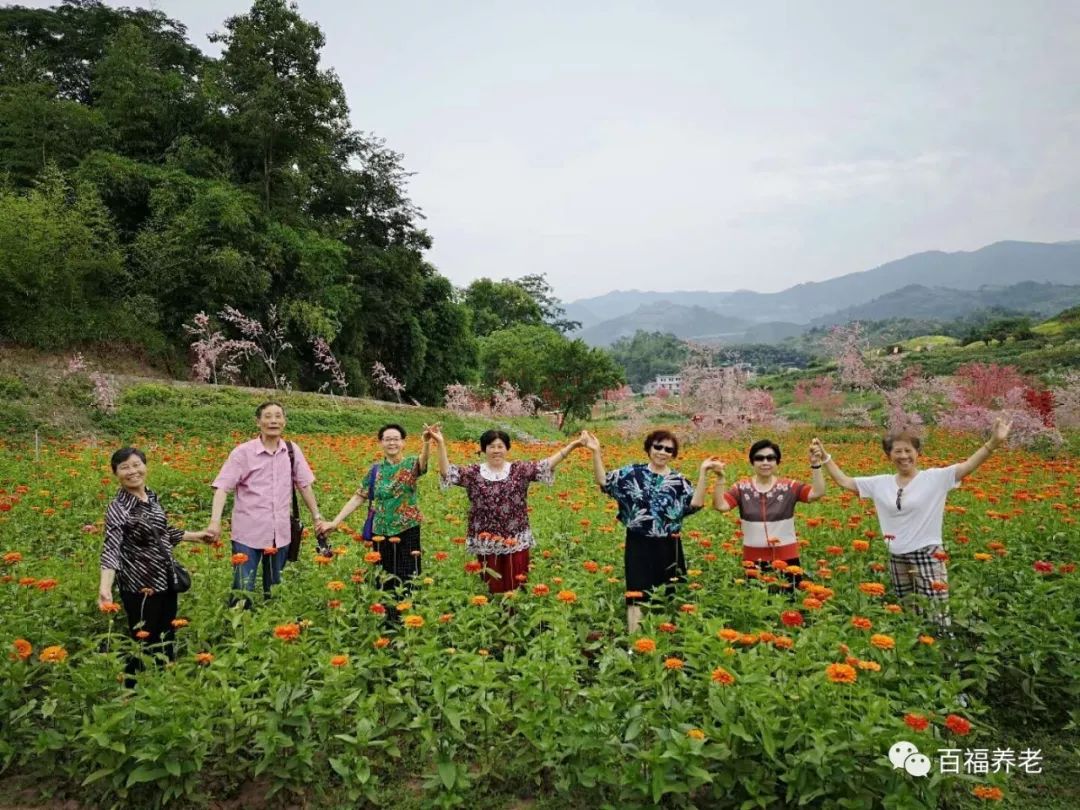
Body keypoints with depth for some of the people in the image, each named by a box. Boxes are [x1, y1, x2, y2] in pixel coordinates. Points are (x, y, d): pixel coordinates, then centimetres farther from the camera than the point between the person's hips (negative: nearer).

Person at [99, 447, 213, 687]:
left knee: (167, 638, 18)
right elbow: (111, 549, -28)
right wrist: (105, 587, -42)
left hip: (166, 581, 7)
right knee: (144, 643, 4)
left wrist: (195, 535, 28)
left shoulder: (152, 497, 4)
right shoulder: (118, 508, -17)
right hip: (140, 587, -7)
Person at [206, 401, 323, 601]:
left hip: (280, 534, 4)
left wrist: (317, 517, 11)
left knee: (275, 589, 16)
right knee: (243, 589, -1)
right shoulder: (243, 452, -9)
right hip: (248, 534, -3)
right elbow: (222, 487, -13)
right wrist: (215, 521, -26)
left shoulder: (292, 450, 2)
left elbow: (304, 485, 10)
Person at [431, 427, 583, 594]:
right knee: (492, 588, 11)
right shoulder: (473, 473, 2)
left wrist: (570, 446, -16)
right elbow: (447, 473, -7)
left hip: (516, 541, 0)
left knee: (516, 587, 7)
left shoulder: (519, 470, 2)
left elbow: (545, 465, -6)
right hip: (486, 543, 0)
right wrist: (441, 444, -19)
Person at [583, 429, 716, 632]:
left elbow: (696, 503, -10)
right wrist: (596, 452, -16)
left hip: (667, 547, 2)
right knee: (636, 596, -3)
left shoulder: (679, 482, 4)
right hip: (638, 546, -2)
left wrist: (703, 472, -17)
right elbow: (603, 481, -6)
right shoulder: (632, 472, 1)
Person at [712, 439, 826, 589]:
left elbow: (817, 493, -15)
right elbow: (720, 505, -13)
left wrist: (815, 465, -23)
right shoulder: (742, 487, -2)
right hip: (753, 560, 0)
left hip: (787, 559, 0)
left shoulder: (789, 487, -3)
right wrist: (721, 478, -23)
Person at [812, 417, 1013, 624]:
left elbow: (968, 466, -17)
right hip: (896, 558, 4)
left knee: (936, 615, -3)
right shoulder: (881, 483, 5)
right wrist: (824, 457, 1)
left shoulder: (934, 478, -5)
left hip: (927, 556, -4)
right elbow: (844, 481, 7)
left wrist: (994, 442, -30)